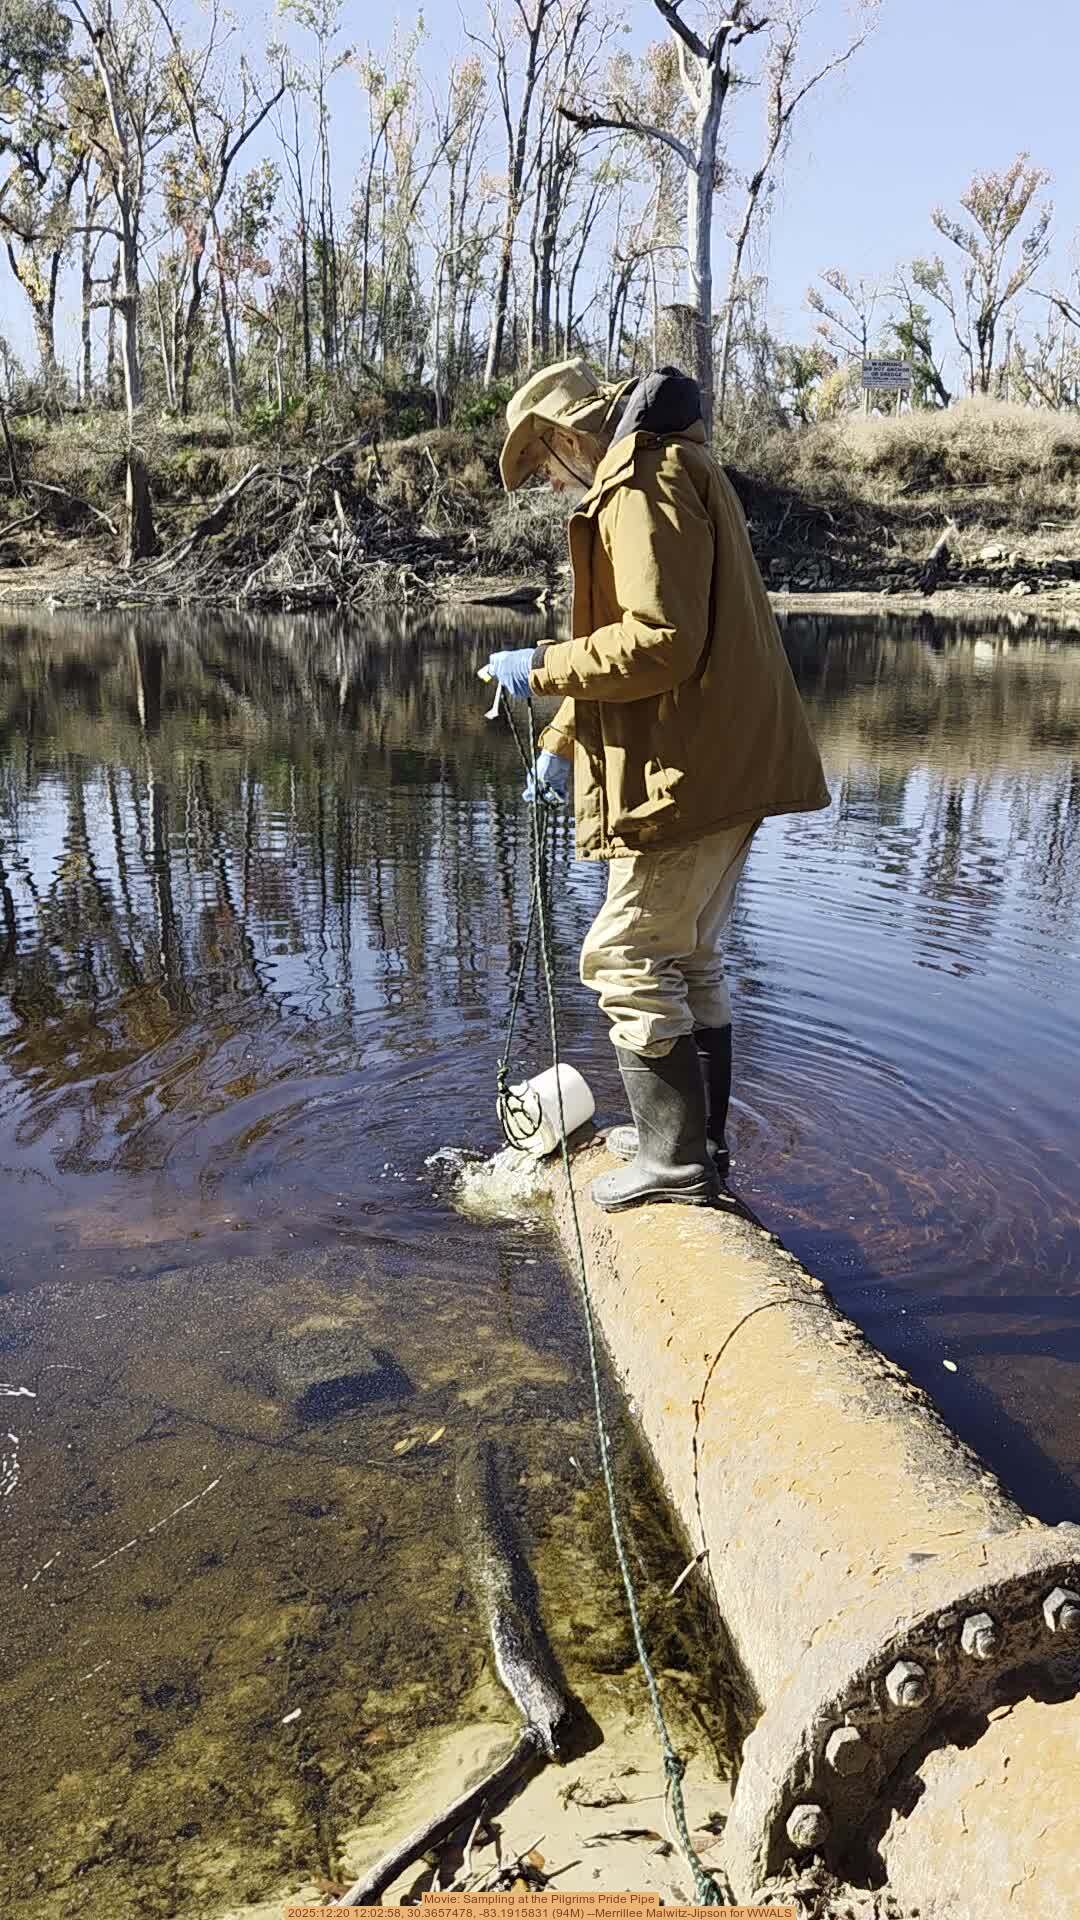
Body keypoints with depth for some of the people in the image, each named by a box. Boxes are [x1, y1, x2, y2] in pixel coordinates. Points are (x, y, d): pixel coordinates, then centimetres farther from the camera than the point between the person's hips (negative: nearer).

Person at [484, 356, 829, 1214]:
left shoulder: (645, 487, -13)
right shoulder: (667, 476, 21)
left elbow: (658, 642, -24)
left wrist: (543, 665, -13)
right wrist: (564, 741, 27)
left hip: (690, 771, -11)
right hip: (725, 763, 11)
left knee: (629, 959, -3)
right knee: (690, 959, 17)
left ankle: (676, 1160, 4)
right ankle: (694, 1140, 28)